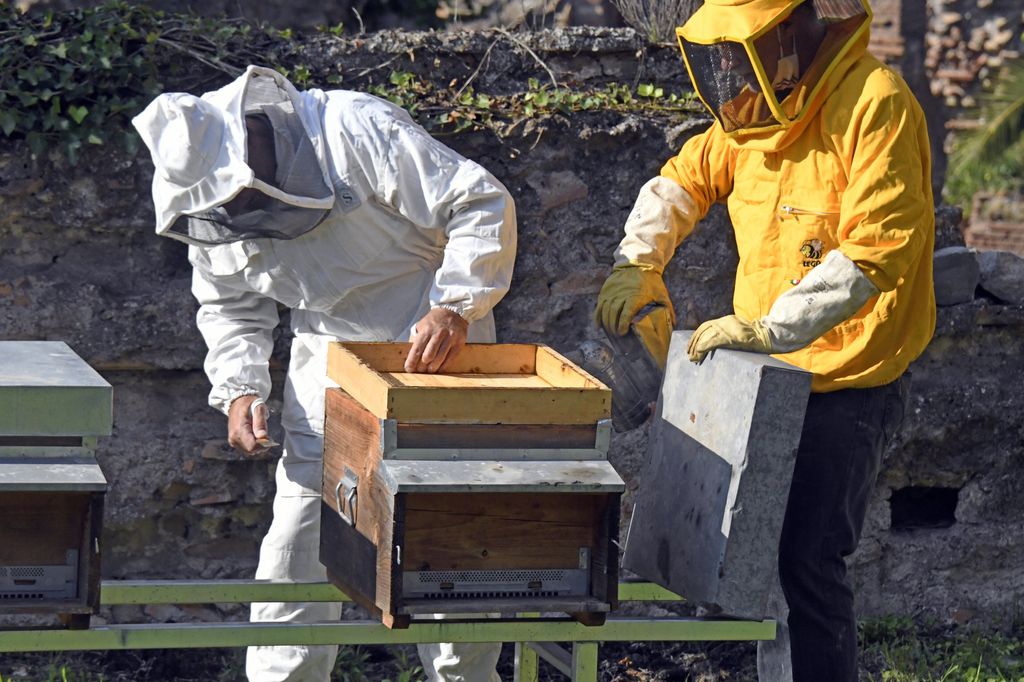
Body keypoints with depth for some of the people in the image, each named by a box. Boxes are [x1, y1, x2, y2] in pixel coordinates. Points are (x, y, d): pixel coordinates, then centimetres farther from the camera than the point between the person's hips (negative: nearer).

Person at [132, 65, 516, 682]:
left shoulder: (355, 131, -24)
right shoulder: (211, 199, -5)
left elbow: (483, 206, -23)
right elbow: (231, 306, 11)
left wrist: (454, 306, -33)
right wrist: (240, 389, -7)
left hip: (438, 345, -4)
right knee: (302, 524, -2)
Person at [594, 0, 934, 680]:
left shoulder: (875, 105, -19)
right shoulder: (758, 112, 9)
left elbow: (879, 248, -27)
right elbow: (684, 181, 22)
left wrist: (770, 328, -31)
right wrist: (638, 261, 4)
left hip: (845, 383, -9)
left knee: (806, 564, -13)